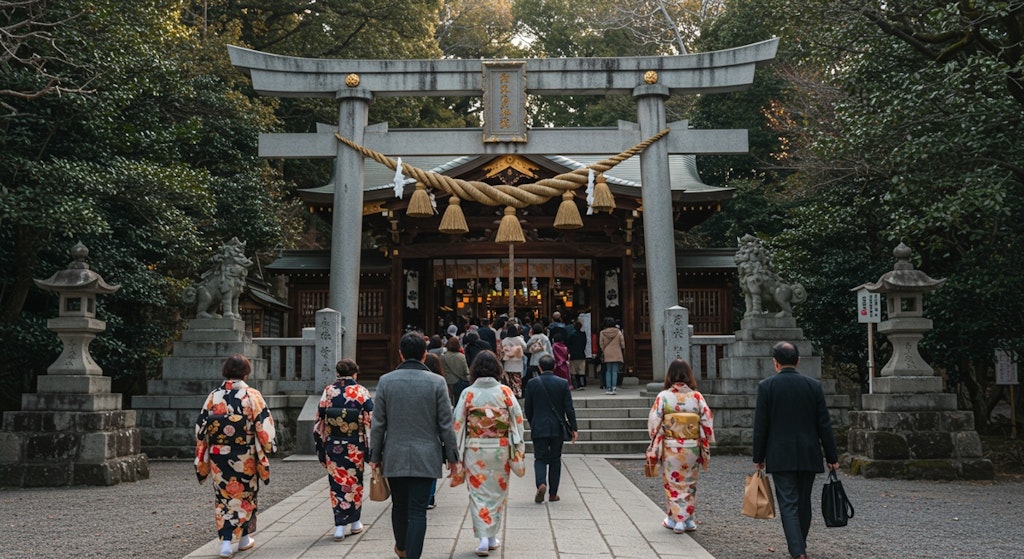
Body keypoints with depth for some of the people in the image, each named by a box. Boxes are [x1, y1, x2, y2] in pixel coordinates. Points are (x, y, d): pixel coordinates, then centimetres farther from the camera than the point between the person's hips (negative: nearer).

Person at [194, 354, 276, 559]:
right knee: (245, 495, 16)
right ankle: (244, 538, 26)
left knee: (223, 497, 8)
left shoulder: (213, 396, -1)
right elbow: (264, 427, -11)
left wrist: (202, 459, 11)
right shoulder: (252, 396, -9)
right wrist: (268, 448, 4)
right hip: (245, 458, -1)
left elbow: (201, 428, 2)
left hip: (218, 456, 2)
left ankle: (226, 542, -1)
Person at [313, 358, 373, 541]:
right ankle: (354, 522, 23)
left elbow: (319, 422, 3)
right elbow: (371, 421, -7)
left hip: (333, 446, 0)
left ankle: (340, 525, 0)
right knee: (354, 482, 14)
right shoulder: (362, 392, -5)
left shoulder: (328, 391, -1)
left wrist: (320, 449, 11)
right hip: (356, 447, 0)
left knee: (337, 484, 6)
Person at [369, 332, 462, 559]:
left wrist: (375, 456, 9)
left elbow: (377, 424, 0)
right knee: (418, 512, -1)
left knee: (399, 505, 19)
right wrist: (452, 457, 5)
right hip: (425, 458, -2)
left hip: (394, 457, 2)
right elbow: (446, 425, -4)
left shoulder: (385, 381, -3)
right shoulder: (437, 382, -6)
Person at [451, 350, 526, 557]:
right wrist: (518, 450, 6)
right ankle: (492, 537, 21)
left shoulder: (468, 394, -6)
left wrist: (456, 454, 3)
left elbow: (457, 424, -5)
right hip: (500, 449, 1)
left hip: (474, 449, -1)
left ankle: (483, 537, -6)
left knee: (479, 493, 6)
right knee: (498, 491, 15)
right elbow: (518, 421, -3)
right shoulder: (505, 392, -5)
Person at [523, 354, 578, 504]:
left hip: (539, 428, -1)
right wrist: (574, 428, 1)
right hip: (557, 428, 1)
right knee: (555, 459, 10)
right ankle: (553, 493, 12)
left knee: (540, 458, 5)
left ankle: (541, 484, -21)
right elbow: (569, 408, -4)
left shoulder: (532, 383, -3)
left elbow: (528, 408, 3)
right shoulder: (563, 383, -3)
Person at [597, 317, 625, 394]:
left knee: (608, 371, 7)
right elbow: (622, 343, 0)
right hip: (616, 355, 0)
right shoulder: (618, 332, -2)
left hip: (606, 355, 1)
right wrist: (622, 349, 16)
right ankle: (613, 388, -6)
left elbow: (601, 344, 3)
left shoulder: (602, 333, -1)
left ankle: (608, 388, 4)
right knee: (615, 372, 0)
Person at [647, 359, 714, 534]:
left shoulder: (663, 396, -9)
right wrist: (705, 446, 10)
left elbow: (654, 422, -7)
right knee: (689, 483, 15)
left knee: (673, 483, 9)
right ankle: (687, 519, 21)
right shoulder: (696, 396, -4)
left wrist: (654, 448, 8)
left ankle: (677, 519, 10)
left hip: (670, 448, -2)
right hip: (692, 447, 2)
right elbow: (707, 421, -2)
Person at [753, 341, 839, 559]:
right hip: (809, 456, 3)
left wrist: (758, 457, 5)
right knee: (803, 503, 16)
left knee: (788, 504, -3)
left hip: (780, 457, -3)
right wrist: (832, 457, 8)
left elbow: (760, 426, -4)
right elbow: (824, 424, 2)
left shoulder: (766, 386, -5)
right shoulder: (813, 385, 1)